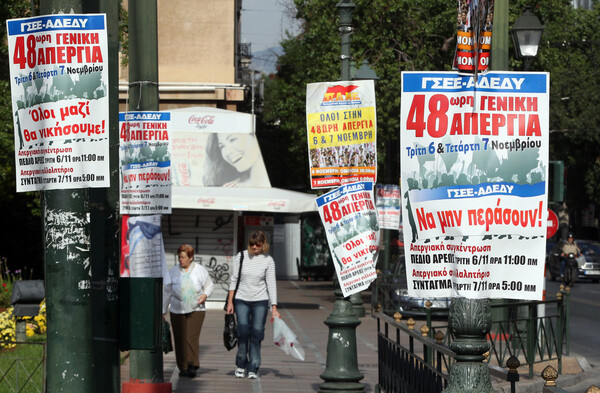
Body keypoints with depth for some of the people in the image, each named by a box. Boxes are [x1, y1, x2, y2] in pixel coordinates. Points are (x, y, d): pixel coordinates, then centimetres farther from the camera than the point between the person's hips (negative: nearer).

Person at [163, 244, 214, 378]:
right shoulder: (173, 271, 5)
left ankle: (193, 366, -18)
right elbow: (167, 292, 11)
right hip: (177, 311, 2)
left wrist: (205, 295, -7)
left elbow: (209, 285, 15)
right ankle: (183, 367, 10)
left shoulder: (200, 270, 3)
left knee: (192, 337, -15)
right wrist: (163, 311, 12)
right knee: (180, 340, 0)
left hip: (196, 310, -2)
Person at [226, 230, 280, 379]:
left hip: (260, 301, 0)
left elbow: (271, 284, -1)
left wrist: (274, 307, -5)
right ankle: (241, 365, 10)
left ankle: (253, 368, 3)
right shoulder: (241, 257, 1)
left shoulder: (268, 260, -1)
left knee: (257, 333, -3)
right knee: (243, 332, -8)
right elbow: (234, 279, 5)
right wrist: (230, 302, 1)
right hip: (241, 300, 0)